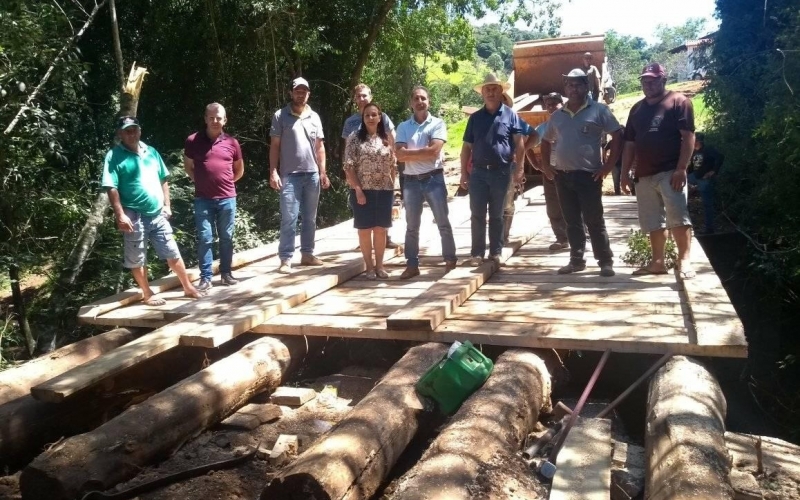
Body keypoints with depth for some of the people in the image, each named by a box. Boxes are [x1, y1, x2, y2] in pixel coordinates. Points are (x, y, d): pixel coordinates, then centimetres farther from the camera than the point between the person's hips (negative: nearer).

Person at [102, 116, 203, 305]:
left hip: (157, 214, 5)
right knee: (137, 259, 7)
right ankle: (147, 294, 20)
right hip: (134, 216, -4)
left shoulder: (151, 152, 10)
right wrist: (120, 215, -18)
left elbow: (163, 180, 16)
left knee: (173, 253, 10)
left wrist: (167, 205, 10)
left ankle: (188, 288, 20)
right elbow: (111, 188, -12)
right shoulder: (114, 156, -7)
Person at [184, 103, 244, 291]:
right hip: (203, 199, -1)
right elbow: (188, 166, 13)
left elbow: (239, 169, 17)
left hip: (227, 198, 2)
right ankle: (205, 277, 7)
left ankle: (226, 274, 20)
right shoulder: (193, 141, -1)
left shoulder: (232, 143, 3)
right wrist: (200, 181, 9)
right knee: (204, 238, 1)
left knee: (226, 237, 9)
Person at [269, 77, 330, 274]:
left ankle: (307, 254, 19)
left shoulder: (314, 117, 11)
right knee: (289, 219, -6)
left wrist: (323, 172, 6)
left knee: (310, 218, 10)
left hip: (312, 174, 4)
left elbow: (319, 147, 12)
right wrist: (273, 172, -10)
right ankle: (286, 259, -2)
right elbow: (274, 146, -1)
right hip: (290, 175, -4)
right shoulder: (281, 116, 1)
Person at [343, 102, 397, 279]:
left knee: (381, 229, 7)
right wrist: (358, 189, -13)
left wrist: (392, 186, 4)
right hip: (362, 190, -2)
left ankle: (379, 265, 17)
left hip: (384, 191, 3)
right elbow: (349, 166, -7)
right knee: (364, 229, 3)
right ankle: (369, 266, 14)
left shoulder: (387, 138, 8)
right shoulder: (355, 138, -2)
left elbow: (393, 165, 11)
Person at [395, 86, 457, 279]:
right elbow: (399, 155, -6)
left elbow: (434, 151, -14)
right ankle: (412, 265, 16)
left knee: (443, 222, 3)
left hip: (434, 178, -2)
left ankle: (450, 260, 15)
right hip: (411, 181, 3)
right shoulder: (403, 127, 6)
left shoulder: (437, 124, -1)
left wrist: (411, 152, -8)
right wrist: (424, 152, -9)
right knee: (411, 226, 8)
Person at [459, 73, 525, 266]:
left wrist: (519, 168, -12)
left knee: (497, 215, 8)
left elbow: (519, 143, -2)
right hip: (478, 172, 2)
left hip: (501, 172, -2)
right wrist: (464, 172, 5)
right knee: (477, 215, 1)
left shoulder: (510, 115, 4)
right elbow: (467, 146, 11)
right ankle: (477, 253, 7)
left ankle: (496, 252, 16)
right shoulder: (475, 118, 11)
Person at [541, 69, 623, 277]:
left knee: (594, 221, -3)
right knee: (572, 221, 10)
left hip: (588, 174, -5)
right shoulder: (557, 115, 12)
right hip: (562, 175, 5)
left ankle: (606, 261, 7)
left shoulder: (599, 110, -2)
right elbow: (546, 141, 24)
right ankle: (576, 260, 19)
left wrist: (608, 166, -10)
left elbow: (618, 136, -5)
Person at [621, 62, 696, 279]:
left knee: (678, 216, -10)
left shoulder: (678, 101, 1)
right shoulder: (637, 109, 19)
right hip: (644, 174, 6)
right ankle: (658, 261, 15)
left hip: (670, 171, -6)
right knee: (653, 221, 8)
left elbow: (688, 136, -7)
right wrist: (625, 172, 12)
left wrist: (681, 168, -16)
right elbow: (630, 144, 19)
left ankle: (684, 260, -5)